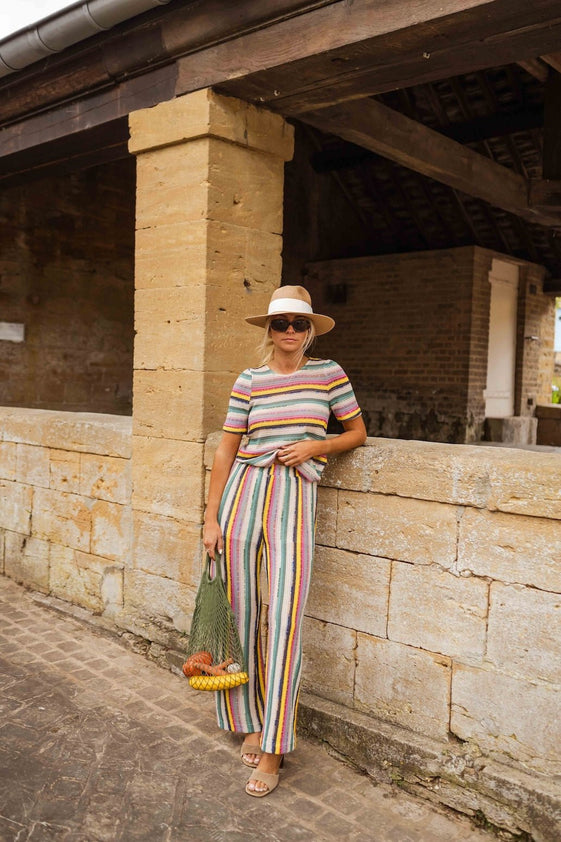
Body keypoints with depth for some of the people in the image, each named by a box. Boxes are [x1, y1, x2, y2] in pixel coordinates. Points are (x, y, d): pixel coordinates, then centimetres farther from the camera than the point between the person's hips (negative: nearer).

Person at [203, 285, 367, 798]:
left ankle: (272, 749, 5)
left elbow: (357, 433, 13)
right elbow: (226, 450, 6)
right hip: (243, 491, 2)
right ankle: (251, 723, 27)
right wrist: (211, 519, 2)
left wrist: (313, 447, -6)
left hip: (295, 496, -2)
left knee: (285, 618, -8)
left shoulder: (329, 374, 5)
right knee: (242, 613, 7)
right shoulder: (250, 382, 6)